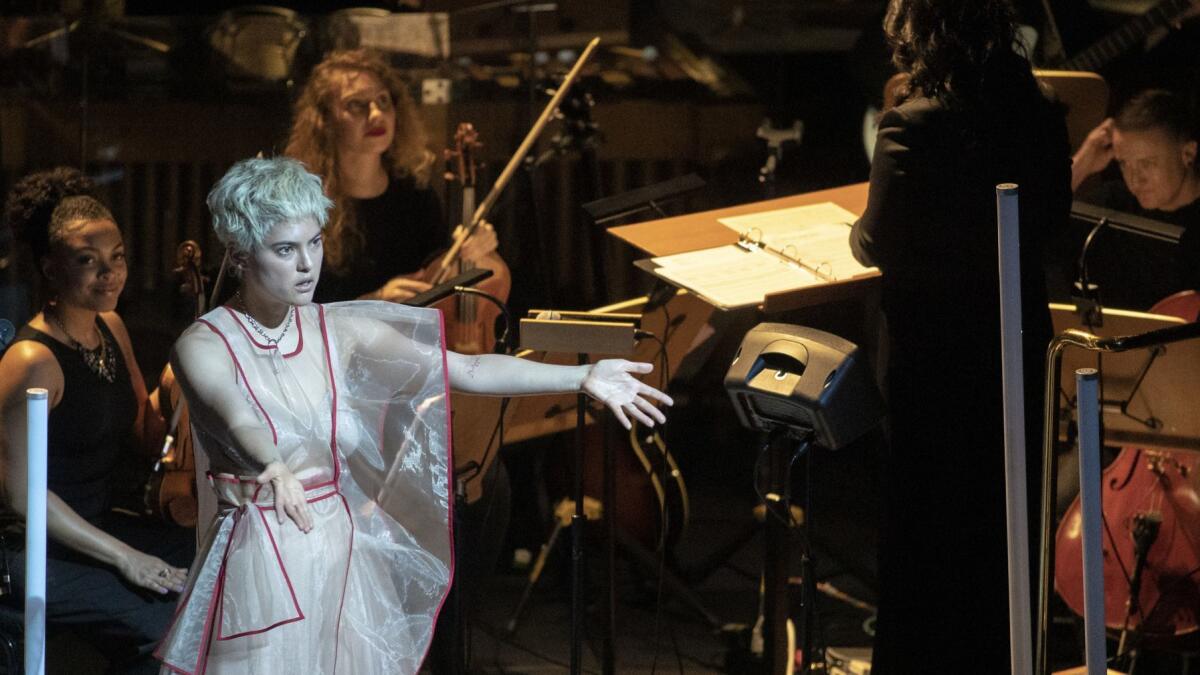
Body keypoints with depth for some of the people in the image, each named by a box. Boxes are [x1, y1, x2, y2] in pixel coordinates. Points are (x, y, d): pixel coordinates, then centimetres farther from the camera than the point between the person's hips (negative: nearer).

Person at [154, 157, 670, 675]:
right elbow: (236, 418, -32)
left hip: (342, 554, 5)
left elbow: (465, 369, -2)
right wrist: (274, 468, -54)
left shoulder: (339, 331, 2)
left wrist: (583, 376, -12)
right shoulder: (204, 345, -11)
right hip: (259, 562, -4)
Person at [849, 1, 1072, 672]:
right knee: (1003, 504, 20)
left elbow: (878, 245, -18)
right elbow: (1055, 212, 7)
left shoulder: (913, 126, -23)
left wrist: (858, 229, 3)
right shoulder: (1039, 114, -5)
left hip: (933, 346, -6)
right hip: (1018, 335, 6)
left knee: (924, 516, 8)